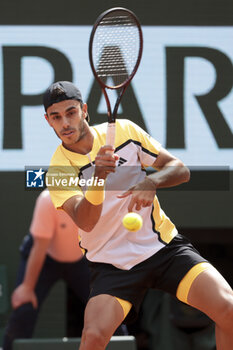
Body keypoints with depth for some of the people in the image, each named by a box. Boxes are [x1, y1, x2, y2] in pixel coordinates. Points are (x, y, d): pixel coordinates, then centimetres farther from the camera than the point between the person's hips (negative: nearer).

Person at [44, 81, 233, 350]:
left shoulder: (124, 131, -1)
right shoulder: (58, 170, -7)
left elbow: (181, 170, 0)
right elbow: (85, 222, -22)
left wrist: (152, 182, -22)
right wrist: (98, 177, -40)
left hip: (164, 245, 1)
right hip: (112, 264, -1)